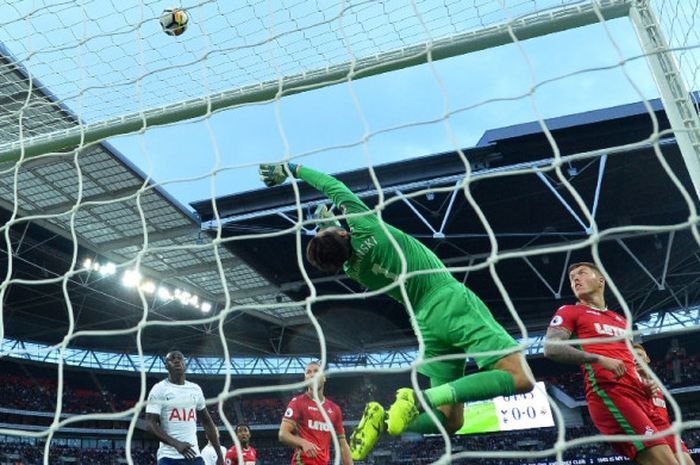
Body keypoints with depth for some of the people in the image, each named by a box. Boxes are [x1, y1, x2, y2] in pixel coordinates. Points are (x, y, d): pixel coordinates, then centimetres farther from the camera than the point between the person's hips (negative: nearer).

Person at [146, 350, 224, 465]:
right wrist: (176, 444, -26)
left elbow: (207, 422, 18)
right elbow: (151, 424, -11)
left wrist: (219, 455, 13)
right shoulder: (159, 389, -4)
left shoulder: (195, 389, 11)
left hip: (194, 455, 5)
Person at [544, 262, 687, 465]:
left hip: (640, 397, 8)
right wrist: (600, 359, -16)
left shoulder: (621, 320, 30)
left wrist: (645, 383, 13)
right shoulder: (569, 312, 9)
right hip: (608, 393, -8)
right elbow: (551, 348, -8)